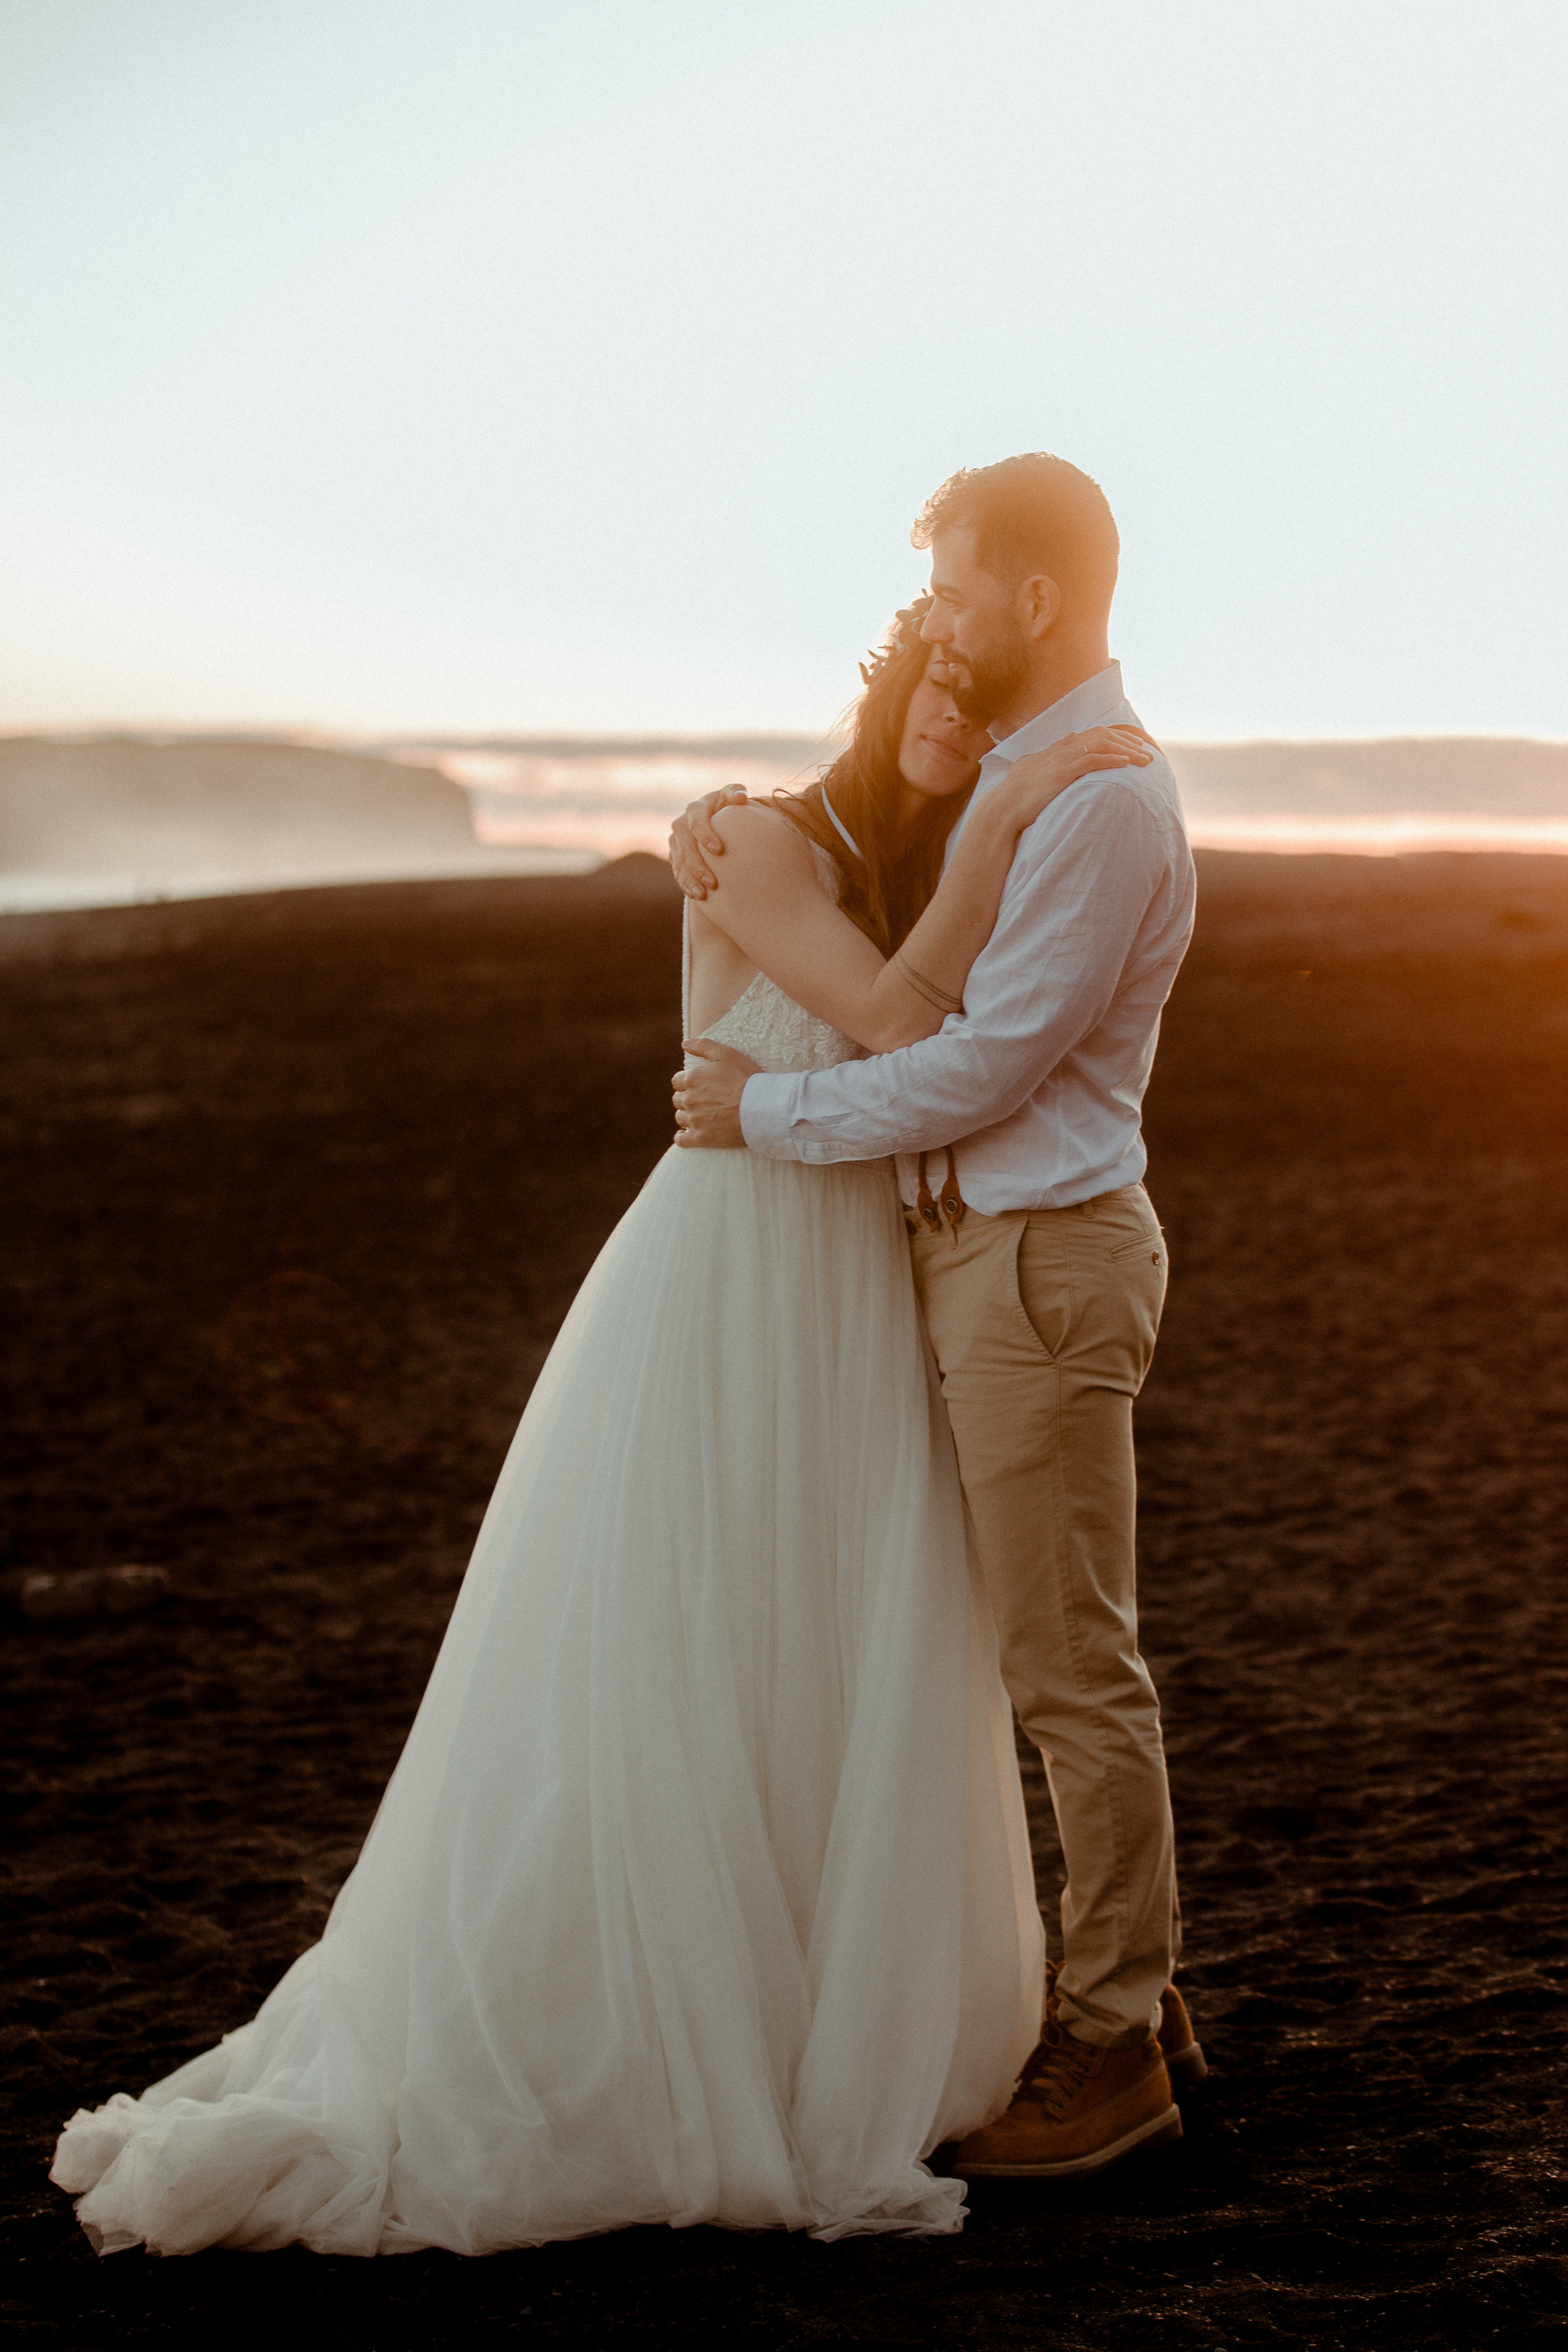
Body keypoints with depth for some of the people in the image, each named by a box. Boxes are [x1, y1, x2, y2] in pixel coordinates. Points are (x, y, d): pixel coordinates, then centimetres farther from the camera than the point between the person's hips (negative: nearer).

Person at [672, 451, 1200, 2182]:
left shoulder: (1108, 806, -19)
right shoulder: (1012, 774, 13)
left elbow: (980, 1069, -21)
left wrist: (763, 1113, -11)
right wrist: (729, 833, 2)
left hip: (1043, 1262, -10)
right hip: (980, 1246, 10)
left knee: (1071, 1665, -2)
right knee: (1058, 1645, 16)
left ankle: (1110, 2047, 8)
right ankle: (1132, 1988, 27)